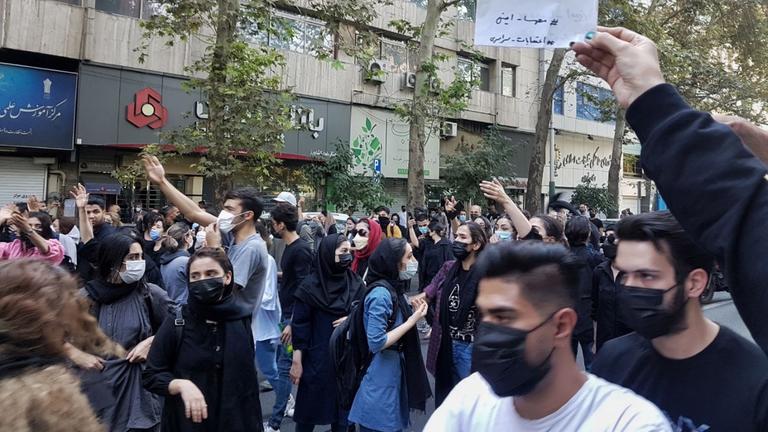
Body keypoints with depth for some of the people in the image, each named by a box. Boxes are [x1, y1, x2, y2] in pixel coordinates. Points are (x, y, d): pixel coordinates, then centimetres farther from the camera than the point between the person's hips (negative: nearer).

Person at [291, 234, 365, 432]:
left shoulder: (355, 282, 1)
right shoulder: (310, 285, -9)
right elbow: (300, 325, -8)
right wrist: (297, 361, -10)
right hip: (317, 358, -3)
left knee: (343, 407, 12)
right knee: (310, 408, 6)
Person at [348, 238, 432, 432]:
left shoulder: (393, 288, 6)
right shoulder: (381, 293, -21)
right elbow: (376, 343, -25)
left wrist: (413, 314, 2)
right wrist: (412, 321, -20)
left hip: (394, 368, 9)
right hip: (381, 377, -9)